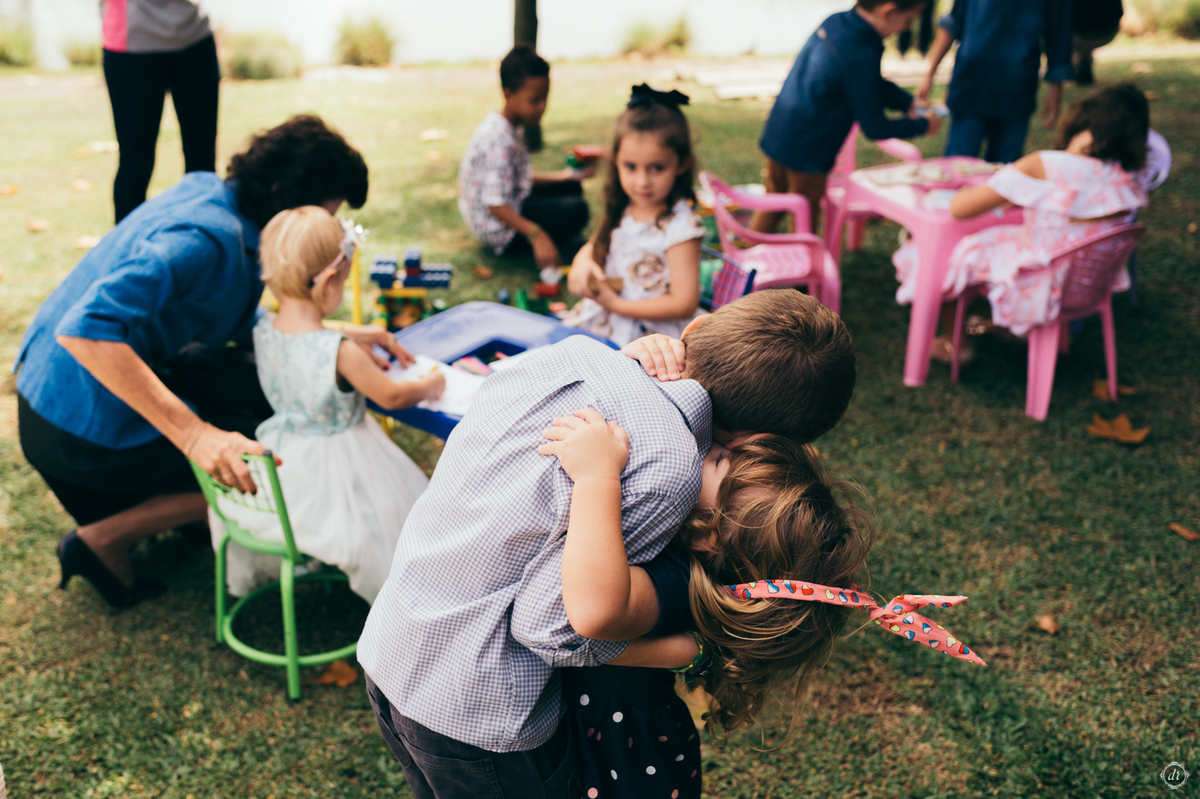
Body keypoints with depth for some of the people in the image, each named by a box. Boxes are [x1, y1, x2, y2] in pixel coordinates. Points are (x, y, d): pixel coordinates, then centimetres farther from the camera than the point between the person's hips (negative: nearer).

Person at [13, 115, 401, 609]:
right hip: (85, 430, -9)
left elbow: (243, 325, 13)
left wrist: (340, 337, 7)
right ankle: (104, 540, 4)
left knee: (259, 380, 16)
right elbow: (86, 330, -37)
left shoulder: (210, 193, 2)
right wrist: (194, 434, -40)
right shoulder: (207, 238, -27)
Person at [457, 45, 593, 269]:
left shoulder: (513, 126, 5)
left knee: (571, 189, 13)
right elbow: (496, 205, -31)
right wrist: (536, 235, -42)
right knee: (575, 211, -22)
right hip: (497, 227, -11)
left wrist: (565, 175, 11)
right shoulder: (499, 139, -26)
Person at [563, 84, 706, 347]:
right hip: (602, 316, 7)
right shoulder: (623, 209, 0)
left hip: (648, 334, -7)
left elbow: (684, 305, -21)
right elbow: (594, 246, 16)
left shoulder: (680, 227, -20)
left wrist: (615, 303, -18)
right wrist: (583, 263, -10)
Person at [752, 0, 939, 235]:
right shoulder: (859, 56, -25)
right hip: (806, 153, -8)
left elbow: (874, 84, 16)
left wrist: (908, 103, 9)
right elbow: (874, 128, -15)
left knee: (772, 209, 23)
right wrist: (923, 126, -3)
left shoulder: (836, 22, 0)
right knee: (805, 224, 10)